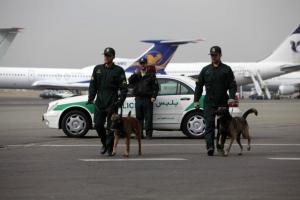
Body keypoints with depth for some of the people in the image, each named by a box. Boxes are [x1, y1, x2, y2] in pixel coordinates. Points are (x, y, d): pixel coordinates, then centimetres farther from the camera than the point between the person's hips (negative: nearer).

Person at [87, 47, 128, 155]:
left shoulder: (118, 70, 1)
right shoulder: (98, 69, 12)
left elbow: (124, 88, -1)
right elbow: (93, 85, 14)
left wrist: (120, 100, -12)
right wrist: (91, 98, 3)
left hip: (112, 104, -3)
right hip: (100, 103, 4)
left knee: (111, 127, -3)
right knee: (98, 125, -1)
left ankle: (111, 148, 9)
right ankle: (104, 144, 21)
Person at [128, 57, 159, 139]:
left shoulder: (151, 75, 5)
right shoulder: (137, 74, 17)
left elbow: (156, 87, 0)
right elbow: (130, 81, 3)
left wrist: (153, 96, -11)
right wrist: (135, 74, -10)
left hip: (147, 99, -4)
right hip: (138, 99, 4)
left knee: (148, 117, -5)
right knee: (139, 117, 7)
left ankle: (148, 133, -3)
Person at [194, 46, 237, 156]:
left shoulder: (226, 69, 7)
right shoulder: (205, 70, 11)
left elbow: (232, 85, 2)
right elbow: (199, 86, 13)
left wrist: (231, 97, -14)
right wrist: (196, 100, 5)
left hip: (223, 102, 0)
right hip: (209, 102, 0)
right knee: (209, 124, -11)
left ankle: (220, 146, 16)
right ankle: (210, 147, -18)